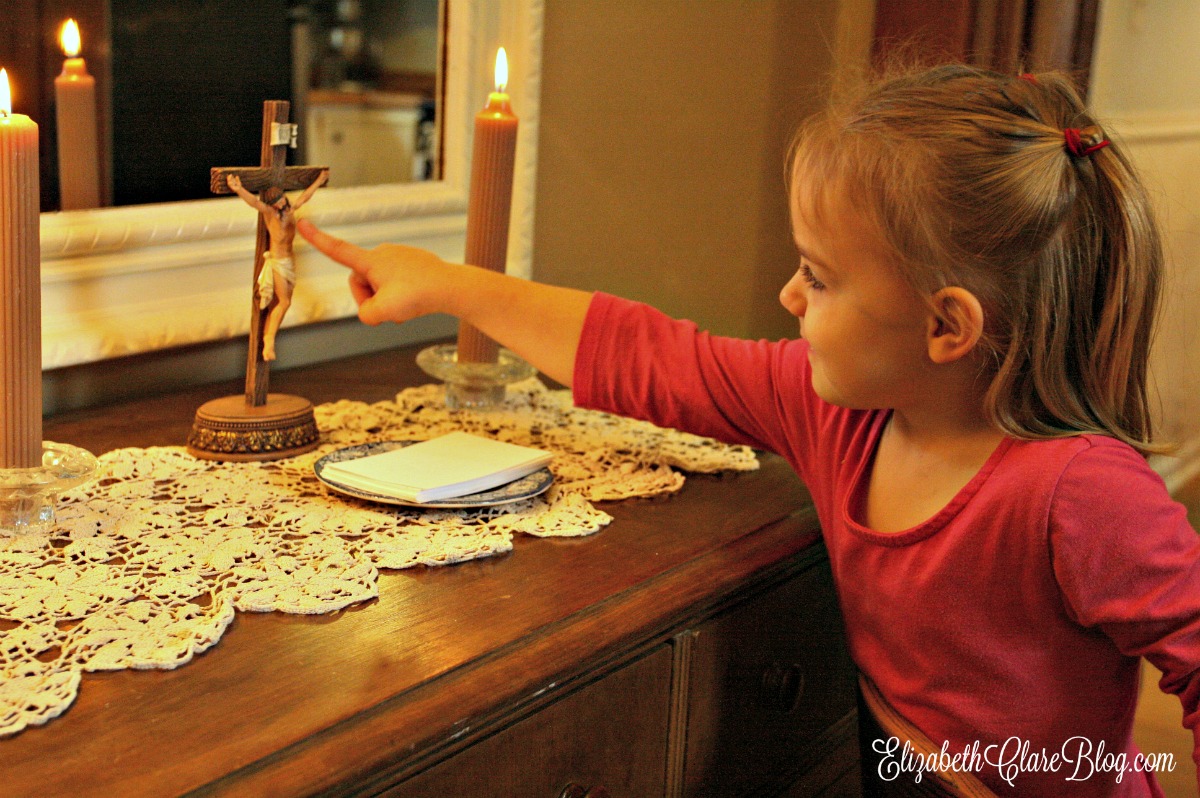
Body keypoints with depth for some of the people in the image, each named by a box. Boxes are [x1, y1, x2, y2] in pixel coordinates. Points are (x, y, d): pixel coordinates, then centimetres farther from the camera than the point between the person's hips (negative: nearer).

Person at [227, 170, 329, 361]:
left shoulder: (290, 211, 8)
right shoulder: (269, 213, -10)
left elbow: (304, 197, 26)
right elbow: (254, 201, -30)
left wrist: (318, 182, 39)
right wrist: (239, 190, -48)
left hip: (288, 262, 7)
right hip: (276, 261, -7)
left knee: (281, 302, 3)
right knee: (284, 302, -14)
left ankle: (267, 338, 7)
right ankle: (269, 340, -12)